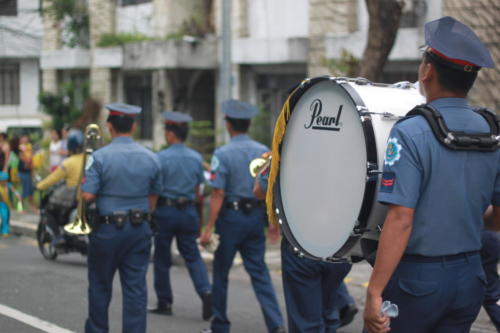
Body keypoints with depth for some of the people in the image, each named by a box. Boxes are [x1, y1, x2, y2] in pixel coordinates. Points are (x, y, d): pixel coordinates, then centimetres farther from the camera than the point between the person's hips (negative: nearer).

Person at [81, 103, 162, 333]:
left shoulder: (100, 157, -13)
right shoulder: (150, 158, 1)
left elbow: (88, 195, -16)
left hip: (108, 228, -3)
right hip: (140, 229, 3)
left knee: (100, 284, 14)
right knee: (136, 286, 3)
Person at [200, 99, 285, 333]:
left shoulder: (223, 154, -12)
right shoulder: (264, 152, 2)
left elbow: (218, 194, -15)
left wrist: (209, 229, -13)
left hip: (230, 216, -4)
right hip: (256, 216, 4)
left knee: (221, 272, 10)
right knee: (259, 272, 8)